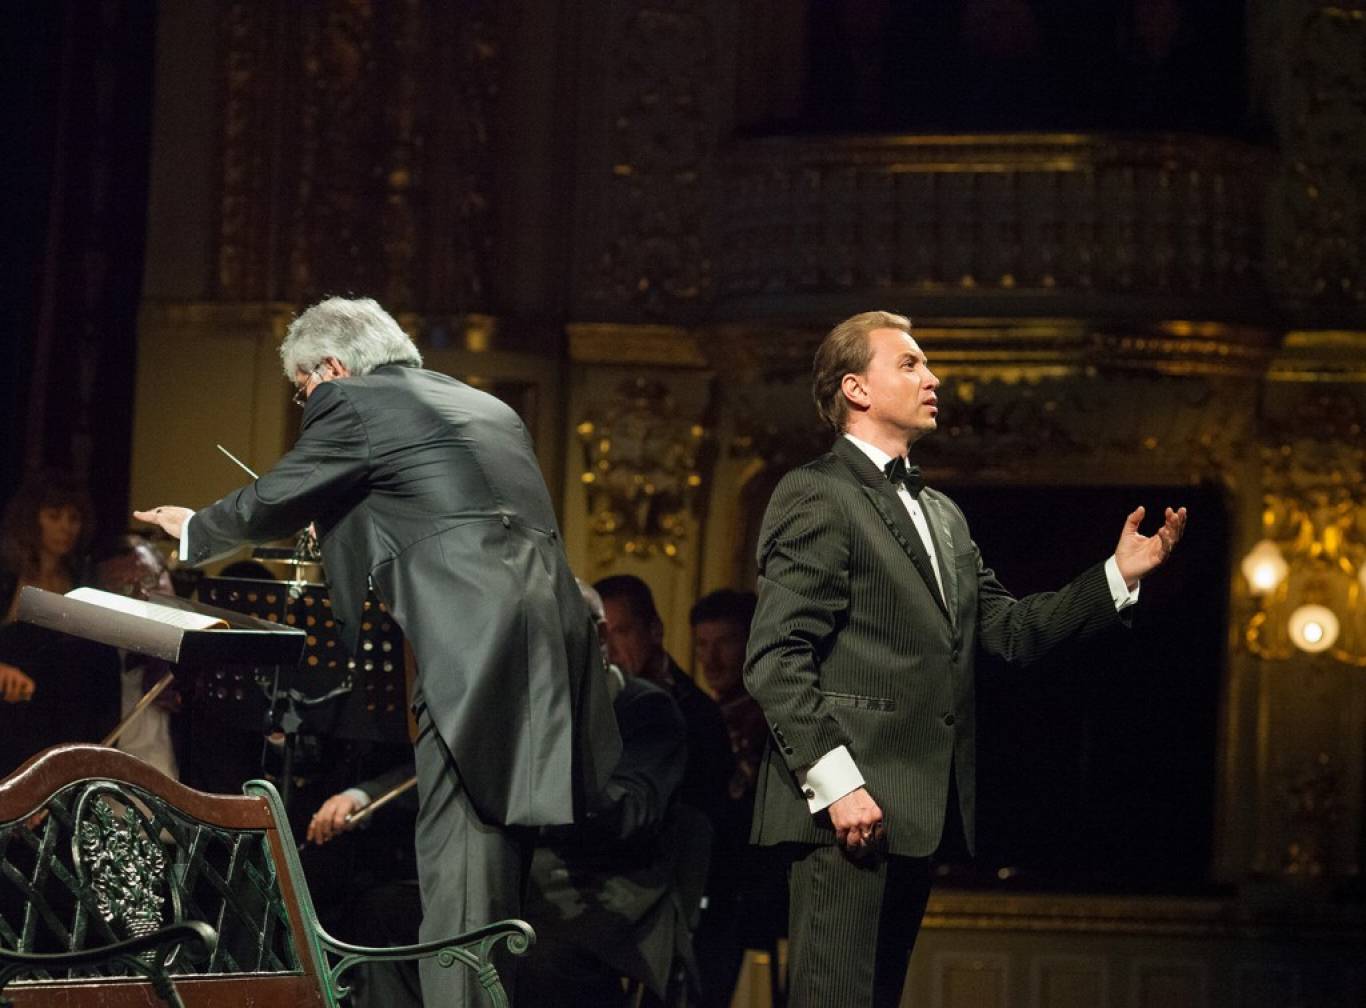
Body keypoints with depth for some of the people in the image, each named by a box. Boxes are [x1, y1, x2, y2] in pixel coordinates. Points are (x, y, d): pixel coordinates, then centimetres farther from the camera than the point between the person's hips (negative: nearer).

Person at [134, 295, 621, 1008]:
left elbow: (269, 507, 11)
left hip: (473, 650, -8)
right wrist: (342, 529, 48)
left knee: (458, 875, -12)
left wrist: (194, 530, 31)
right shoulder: (489, 410, 26)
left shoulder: (354, 406, 2)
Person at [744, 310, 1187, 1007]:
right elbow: (775, 657, -13)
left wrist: (1119, 576, 7)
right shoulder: (814, 496, -5)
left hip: (917, 813, 8)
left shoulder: (942, 516, 24)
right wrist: (834, 782, -20)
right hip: (852, 809, -8)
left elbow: (1007, 630, 16)